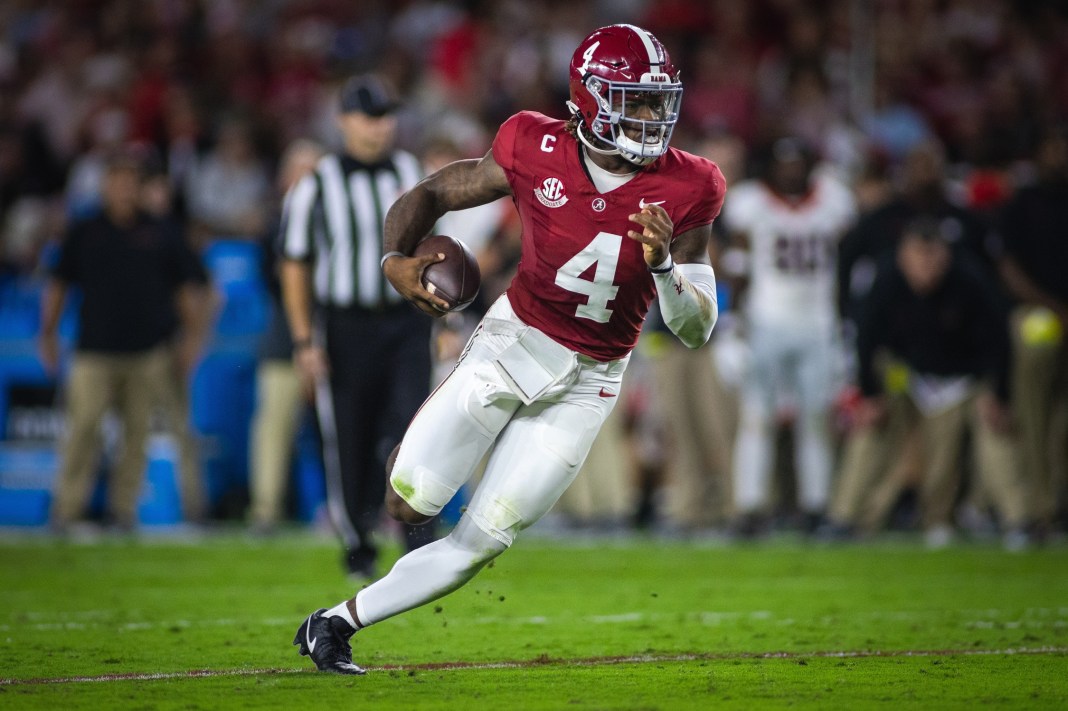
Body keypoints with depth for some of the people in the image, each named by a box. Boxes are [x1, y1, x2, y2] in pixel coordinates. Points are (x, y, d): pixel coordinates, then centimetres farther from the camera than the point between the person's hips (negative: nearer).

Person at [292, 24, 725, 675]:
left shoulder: (685, 190, -13)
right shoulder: (537, 150, -14)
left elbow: (698, 330, -9)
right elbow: (431, 195, -1)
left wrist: (663, 265, -28)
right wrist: (398, 257, -21)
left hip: (585, 384, 0)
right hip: (512, 343, 0)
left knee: (480, 543, -4)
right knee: (409, 503, -6)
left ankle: (338, 622, 12)